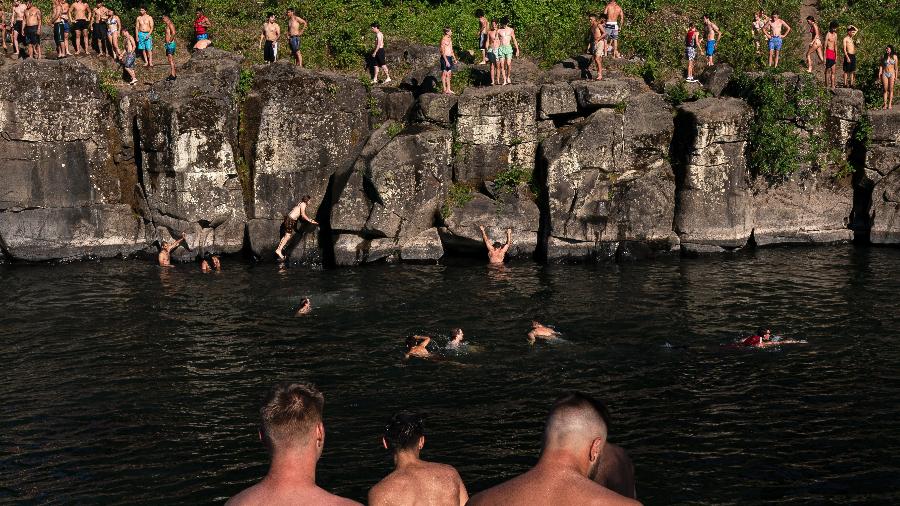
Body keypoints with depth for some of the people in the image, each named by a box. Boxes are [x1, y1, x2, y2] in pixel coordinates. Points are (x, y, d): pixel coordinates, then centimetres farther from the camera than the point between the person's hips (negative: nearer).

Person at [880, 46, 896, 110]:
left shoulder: (894, 57, 1)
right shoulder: (883, 57, 3)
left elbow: (896, 67, 4)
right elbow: (881, 66, 6)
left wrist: (896, 76, 2)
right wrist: (879, 74, -2)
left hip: (892, 74, -1)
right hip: (885, 74, 1)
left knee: (891, 89, 1)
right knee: (885, 89, 1)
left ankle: (890, 104, 3)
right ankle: (885, 104, 2)